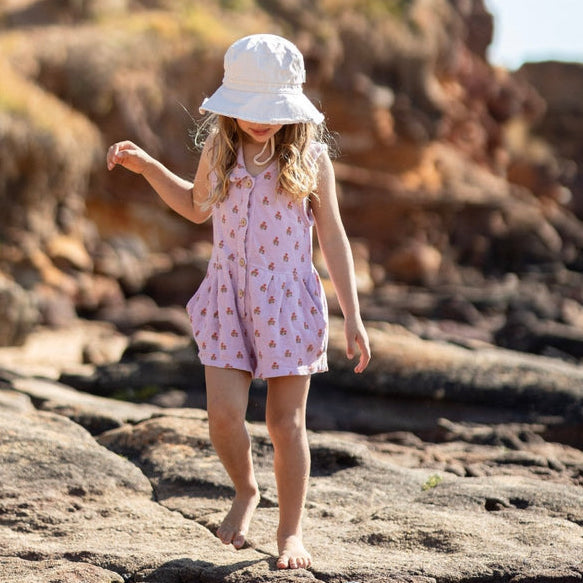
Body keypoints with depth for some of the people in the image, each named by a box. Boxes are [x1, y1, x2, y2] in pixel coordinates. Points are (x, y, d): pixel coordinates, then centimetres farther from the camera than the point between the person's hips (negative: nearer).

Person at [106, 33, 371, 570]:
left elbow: (333, 237, -1)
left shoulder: (311, 158, -6)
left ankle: (291, 531, 21)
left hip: (288, 302, -2)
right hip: (228, 299, 2)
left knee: (286, 422, 4)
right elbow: (197, 206, 21)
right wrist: (147, 166, 8)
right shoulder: (219, 150, 1)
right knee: (224, 415, -7)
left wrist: (353, 316, -2)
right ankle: (245, 492, 24)